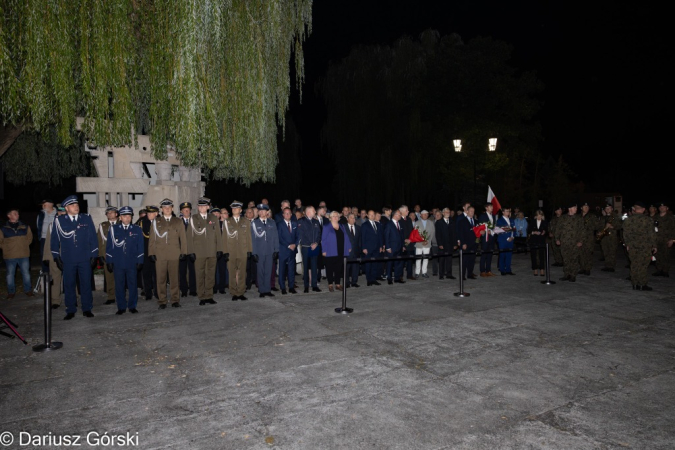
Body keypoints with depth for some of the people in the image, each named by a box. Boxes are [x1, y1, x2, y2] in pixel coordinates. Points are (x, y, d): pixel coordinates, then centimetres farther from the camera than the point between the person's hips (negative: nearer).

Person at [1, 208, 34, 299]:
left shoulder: (25, 227, 4)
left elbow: (30, 237, 14)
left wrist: (24, 246, 6)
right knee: (10, 274, 8)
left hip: (24, 255, 1)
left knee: (26, 273, 6)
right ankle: (11, 292, 21)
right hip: (10, 256, -1)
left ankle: (28, 290, 20)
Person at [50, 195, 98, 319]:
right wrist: (57, 258, 2)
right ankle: (70, 310, 17)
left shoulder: (87, 218, 5)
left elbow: (93, 238, 5)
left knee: (86, 284, 5)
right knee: (69, 285, 6)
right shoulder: (59, 221, 3)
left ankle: (87, 309, 15)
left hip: (85, 259, 0)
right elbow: (55, 240, 6)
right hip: (68, 260, 0)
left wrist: (94, 256, 1)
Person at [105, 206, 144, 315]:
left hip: (132, 263, 0)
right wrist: (109, 261, 1)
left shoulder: (137, 229, 6)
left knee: (133, 285, 4)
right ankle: (121, 307, 14)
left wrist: (140, 261, 0)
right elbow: (109, 246, 6)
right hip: (118, 262, 0)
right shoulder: (113, 229, 6)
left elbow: (140, 246, 6)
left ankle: (132, 306, 15)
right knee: (119, 285, 4)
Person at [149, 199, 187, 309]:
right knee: (161, 279, 1)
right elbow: (152, 239, 8)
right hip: (160, 255, 0)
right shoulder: (156, 222, 11)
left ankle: (175, 300, 11)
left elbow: (183, 238, 10)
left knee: (174, 279, 2)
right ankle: (162, 301, 9)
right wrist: (152, 253, 0)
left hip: (174, 255, 0)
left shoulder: (178, 222, 12)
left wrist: (183, 252, 1)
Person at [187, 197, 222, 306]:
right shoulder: (193, 218, 6)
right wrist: (191, 251, -5)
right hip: (198, 252, -1)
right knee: (200, 275, 0)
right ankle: (202, 297, 8)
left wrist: (219, 250, 2)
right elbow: (189, 236, 2)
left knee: (210, 275, 4)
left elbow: (218, 235, 10)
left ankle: (209, 296, 13)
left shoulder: (214, 218, 11)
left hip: (212, 252, 2)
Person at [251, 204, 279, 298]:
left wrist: (276, 250, 1)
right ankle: (262, 291, 10)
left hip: (270, 251, 2)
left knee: (268, 271, 4)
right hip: (259, 251, -2)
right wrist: (254, 252, -6)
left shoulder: (272, 222, 10)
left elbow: (275, 237, 8)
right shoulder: (254, 223, 3)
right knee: (260, 272, 3)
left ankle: (267, 290, 12)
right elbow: (253, 238, 0)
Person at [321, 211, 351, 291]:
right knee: (330, 268, 2)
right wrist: (324, 250, -10)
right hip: (330, 252, -4)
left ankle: (337, 284, 15)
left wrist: (348, 247, 5)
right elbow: (323, 239, -3)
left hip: (340, 252, 4)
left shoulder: (342, 227, 14)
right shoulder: (326, 227, 1)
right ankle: (330, 284, 10)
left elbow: (346, 238, 13)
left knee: (339, 268, 7)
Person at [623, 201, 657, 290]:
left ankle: (635, 284, 16)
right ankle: (642, 285, 7)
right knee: (643, 265, 3)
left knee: (634, 264, 10)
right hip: (645, 246, -3)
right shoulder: (648, 219, -9)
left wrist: (627, 245, 15)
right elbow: (652, 234, -5)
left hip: (632, 246, 3)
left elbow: (626, 234, 6)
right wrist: (654, 246, 3)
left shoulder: (627, 219, 1)